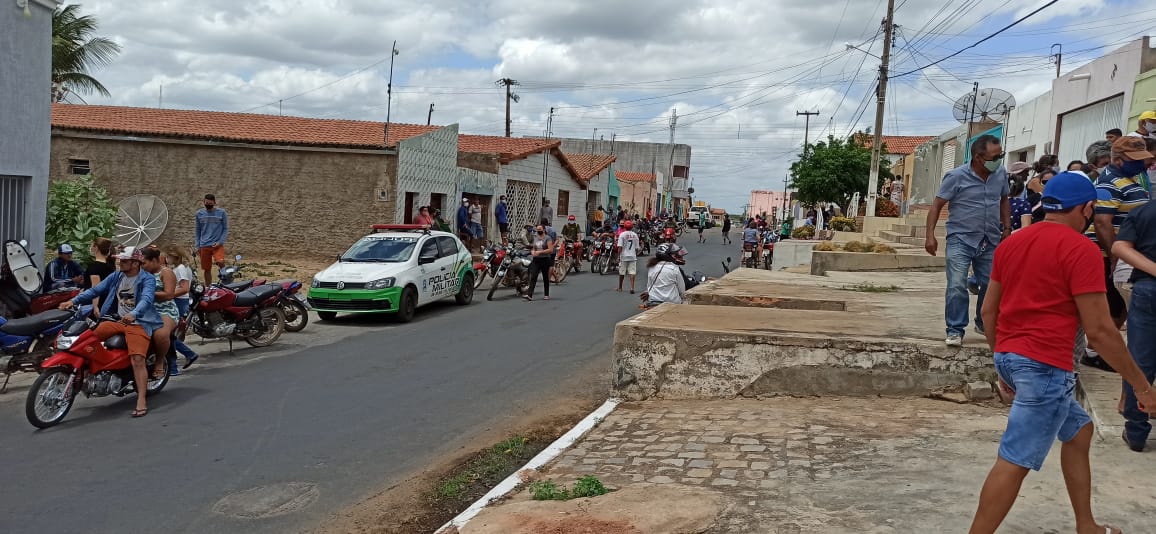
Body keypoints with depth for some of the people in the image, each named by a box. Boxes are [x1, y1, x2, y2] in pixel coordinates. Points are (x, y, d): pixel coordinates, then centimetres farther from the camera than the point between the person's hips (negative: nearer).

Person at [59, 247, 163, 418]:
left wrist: (133, 314, -42)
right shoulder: (116, 276, 13)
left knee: (137, 359, -23)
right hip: (116, 321, 7)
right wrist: (74, 300, -3)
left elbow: (147, 298, -24)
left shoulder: (147, 279, -7)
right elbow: (96, 290, 11)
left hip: (139, 323, -7)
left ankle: (141, 402, -24)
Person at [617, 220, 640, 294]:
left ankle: (620, 288, 21)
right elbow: (637, 247, 8)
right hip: (633, 256, 2)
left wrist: (618, 256, -7)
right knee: (632, 272, 0)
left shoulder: (622, 234, -7)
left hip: (624, 256, -2)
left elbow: (620, 247, -11)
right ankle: (632, 288, -11)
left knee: (622, 272, 9)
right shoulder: (635, 235, 4)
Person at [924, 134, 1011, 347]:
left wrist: (1007, 226, 12)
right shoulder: (956, 177, -11)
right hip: (961, 240, -5)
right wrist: (930, 236, -17)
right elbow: (937, 205, -9)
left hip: (991, 241, 5)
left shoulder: (1001, 174, 4)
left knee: (992, 286, 11)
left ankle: (985, 325, 32)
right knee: (957, 286, -11)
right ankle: (955, 331, -1)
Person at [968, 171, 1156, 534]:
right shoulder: (1080, 249, -11)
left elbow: (988, 310, 15)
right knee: (1014, 462, -5)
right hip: (1044, 365, -9)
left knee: (1078, 430, 24)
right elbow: (1098, 329, -14)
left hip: (1009, 356, 9)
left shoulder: (1012, 242, 11)